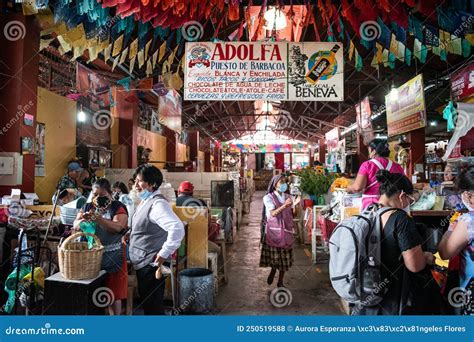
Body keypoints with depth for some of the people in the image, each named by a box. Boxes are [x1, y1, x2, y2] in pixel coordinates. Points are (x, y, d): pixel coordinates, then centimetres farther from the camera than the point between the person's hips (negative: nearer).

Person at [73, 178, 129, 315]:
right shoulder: (87, 207, 9)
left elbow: (117, 227, -20)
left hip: (112, 257, -4)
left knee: (113, 293, 5)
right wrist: (82, 220, -20)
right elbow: (75, 226, 3)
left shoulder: (118, 207, -5)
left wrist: (97, 218, -30)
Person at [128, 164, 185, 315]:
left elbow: (177, 228, -35)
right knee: (146, 303, 23)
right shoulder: (145, 201, 9)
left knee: (153, 307, 4)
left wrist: (164, 253, -27)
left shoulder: (157, 203, -22)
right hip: (143, 263, 10)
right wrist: (130, 234, 10)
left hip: (151, 265, -9)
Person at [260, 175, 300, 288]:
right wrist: (284, 205, -30)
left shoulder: (287, 197, 9)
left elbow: (291, 214, 11)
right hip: (274, 230, -4)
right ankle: (273, 271, 31)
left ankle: (280, 282, 18)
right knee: (274, 255, 0)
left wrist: (294, 204, -6)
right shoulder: (268, 197, -5)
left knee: (284, 257, 6)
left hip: (286, 230, 4)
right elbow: (273, 213, -18)